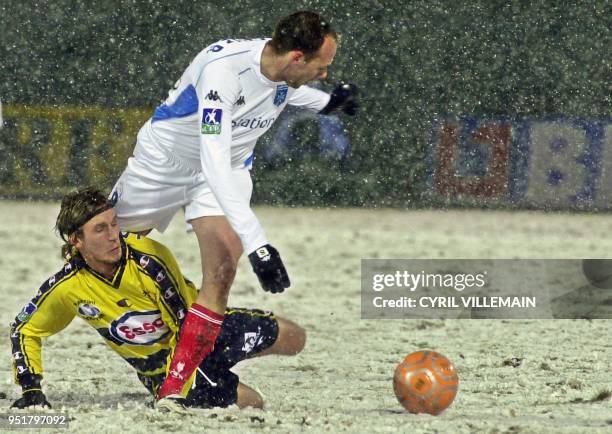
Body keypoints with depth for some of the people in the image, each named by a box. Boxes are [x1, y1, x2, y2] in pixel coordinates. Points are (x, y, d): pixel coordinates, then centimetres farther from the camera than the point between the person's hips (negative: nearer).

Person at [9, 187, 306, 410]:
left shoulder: (150, 258, -29)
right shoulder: (67, 287, -20)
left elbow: (184, 324, -25)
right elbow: (24, 330, -2)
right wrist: (30, 390, -11)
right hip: (158, 364, 0)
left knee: (292, 339, -5)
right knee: (250, 403, -16)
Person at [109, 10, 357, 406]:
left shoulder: (281, 68, -16)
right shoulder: (223, 69, -39)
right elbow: (214, 164, -45)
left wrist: (326, 102, 20)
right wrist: (256, 242, -50)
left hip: (230, 168, 4)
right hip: (165, 161, -4)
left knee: (222, 271, -16)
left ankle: (175, 388, -13)